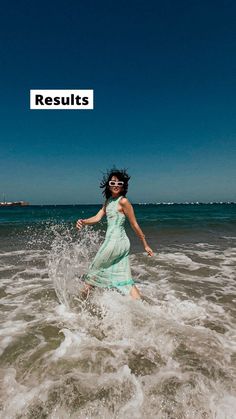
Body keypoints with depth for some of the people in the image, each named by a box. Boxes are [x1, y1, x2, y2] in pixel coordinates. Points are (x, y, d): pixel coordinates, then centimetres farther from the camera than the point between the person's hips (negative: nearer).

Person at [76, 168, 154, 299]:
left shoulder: (123, 201, -12)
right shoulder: (108, 201, 13)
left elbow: (135, 225, -10)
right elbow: (97, 218, 6)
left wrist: (145, 245, -3)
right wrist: (83, 222, -14)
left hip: (115, 241, -8)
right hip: (120, 243, 8)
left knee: (95, 269, 12)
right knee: (124, 279, 11)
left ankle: (86, 292, 35)